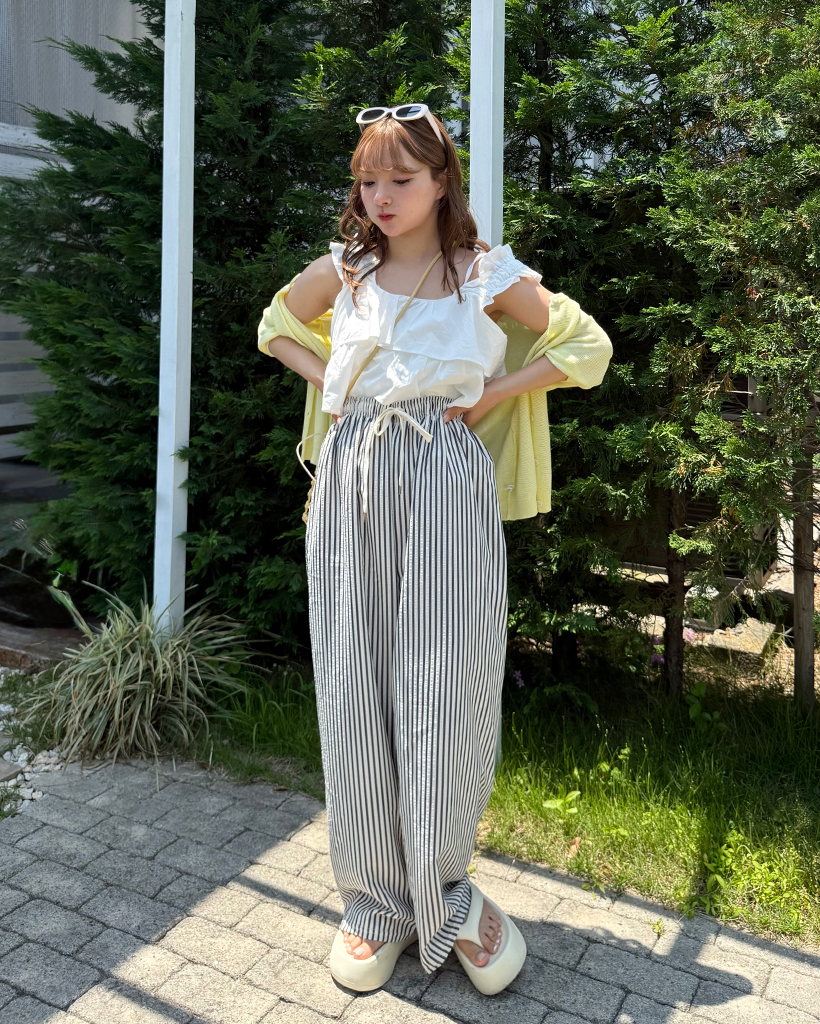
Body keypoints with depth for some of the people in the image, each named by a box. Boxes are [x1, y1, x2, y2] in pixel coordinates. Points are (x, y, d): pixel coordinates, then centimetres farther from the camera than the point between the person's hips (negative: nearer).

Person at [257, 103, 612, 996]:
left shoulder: (488, 273, 3)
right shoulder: (343, 269, 10)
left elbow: (588, 348, 10)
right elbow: (276, 326, 27)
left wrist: (494, 392, 0)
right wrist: (325, 377, 9)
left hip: (445, 477, -2)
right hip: (352, 478, 3)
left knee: (445, 688, -1)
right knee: (353, 687, 3)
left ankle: (444, 896, 21)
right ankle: (376, 900, 20)